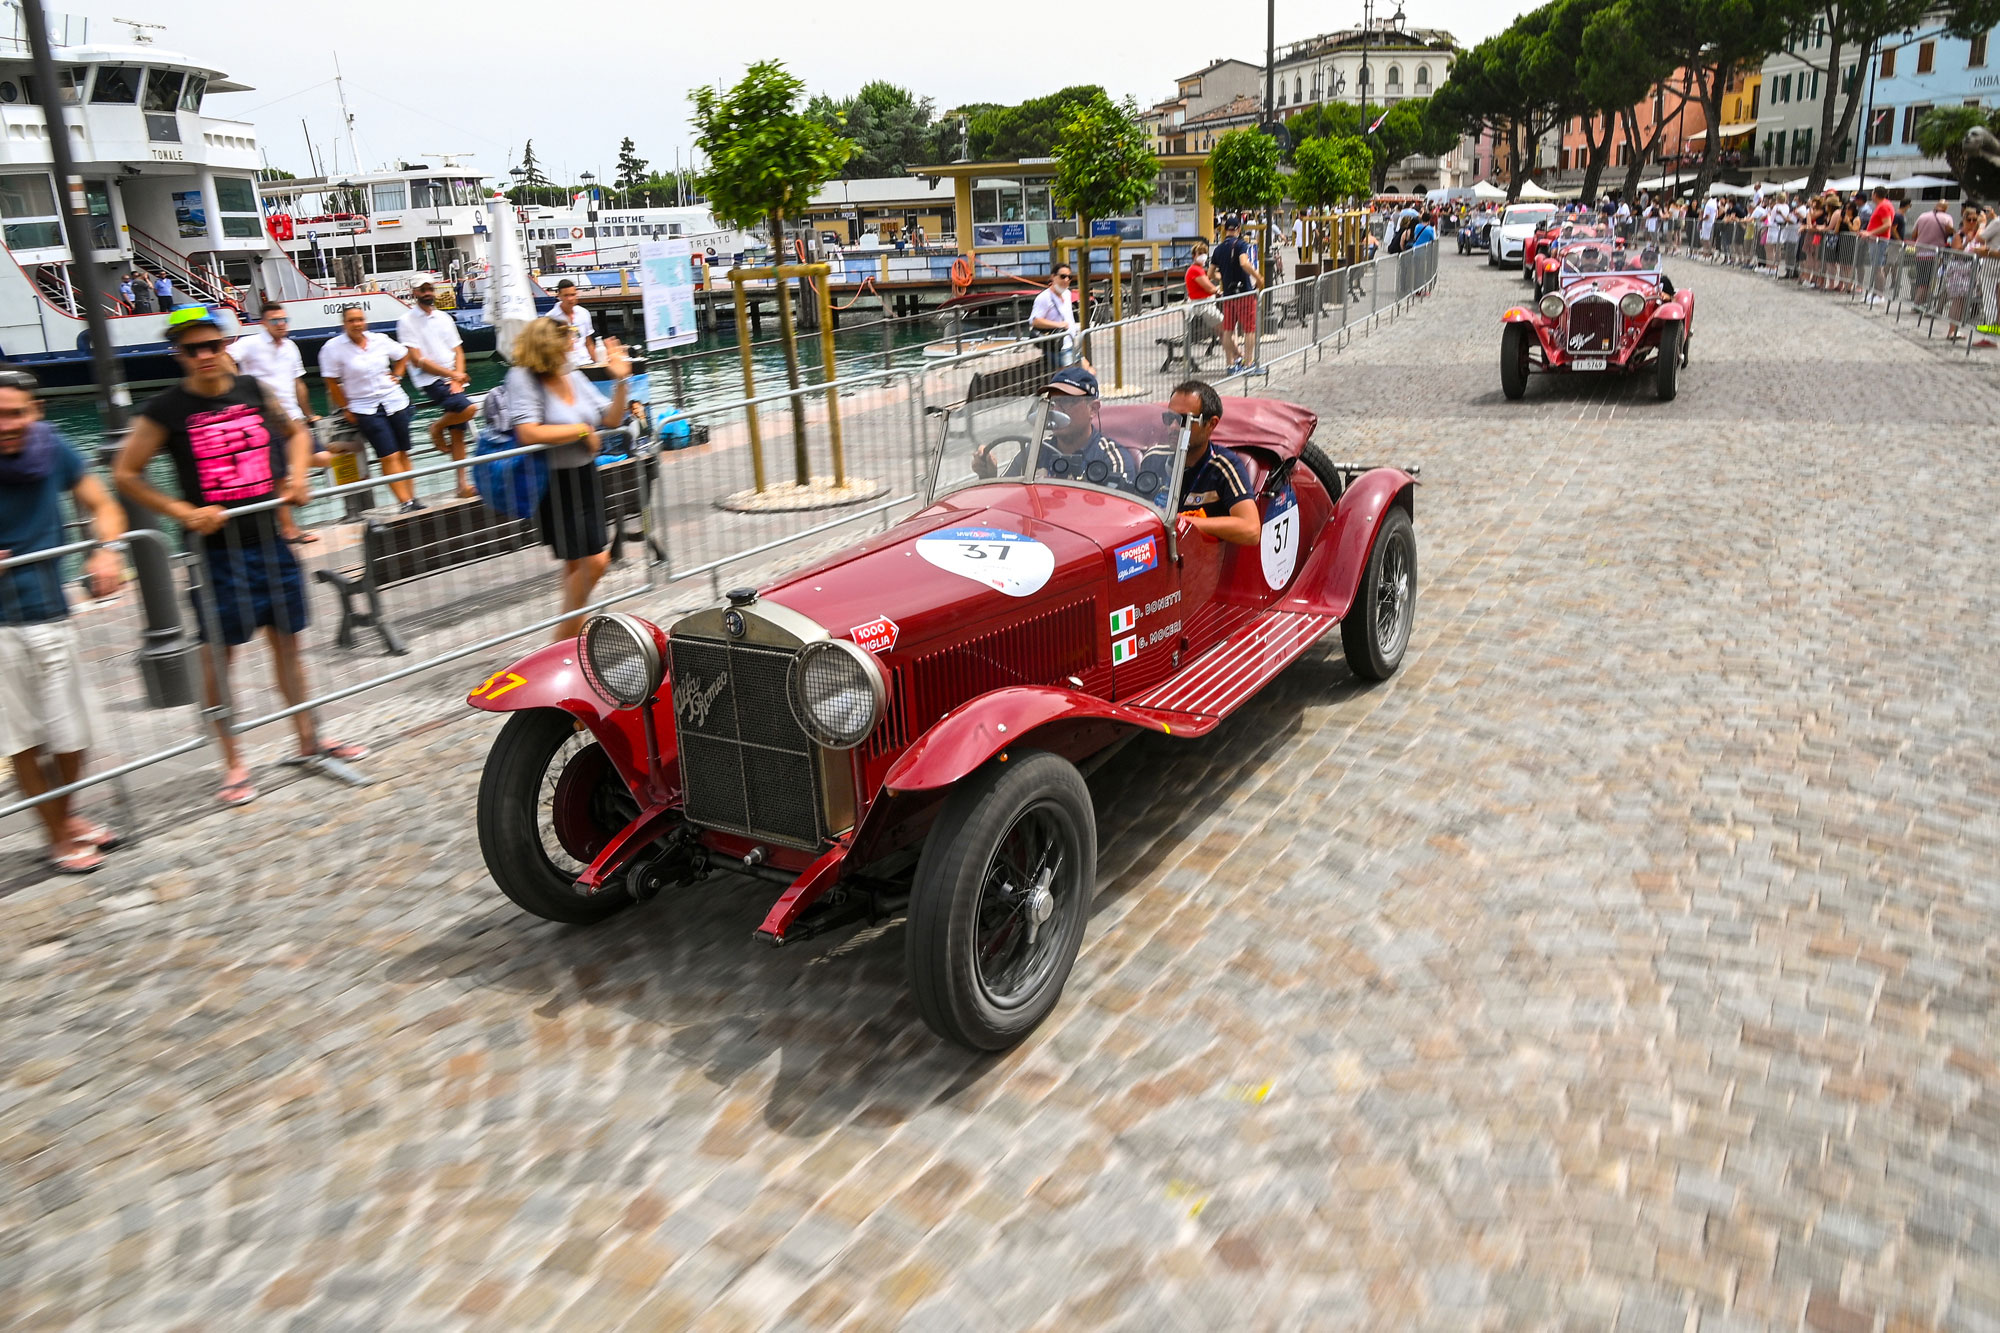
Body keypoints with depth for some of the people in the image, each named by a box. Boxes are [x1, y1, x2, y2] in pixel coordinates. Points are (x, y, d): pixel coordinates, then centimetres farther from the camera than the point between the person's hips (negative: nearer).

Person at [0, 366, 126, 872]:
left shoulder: (51, 449, -5)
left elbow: (103, 507, 7)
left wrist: (106, 551, -13)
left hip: (48, 613, 3)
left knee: (72, 734, 12)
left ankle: (66, 815, 36)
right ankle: (59, 837, 22)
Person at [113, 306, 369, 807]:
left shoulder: (255, 392, 4)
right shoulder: (167, 410, -6)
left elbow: (295, 432, 22)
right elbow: (125, 474, -2)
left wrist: (296, 475, 6)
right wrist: (184, 512, -13)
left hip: (271, 539, 4)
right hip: (216, 547, -3)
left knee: (286, 642, 12)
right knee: (219, 653, 3)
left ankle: (308, 742, 25)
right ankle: (232, 762, 15)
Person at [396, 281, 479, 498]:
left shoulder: (445, 318, 15)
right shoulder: (407, 321, -2)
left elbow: (458, 351, 14)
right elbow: (417, 360, -9)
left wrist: (458, 376, -5)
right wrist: (450, 374, -14)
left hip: (453, 381, 6)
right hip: (430, 381, -5)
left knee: (458, 433, 2)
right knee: (468, 408, -29)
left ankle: (463, 483, 6)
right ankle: (437, 427, -1)